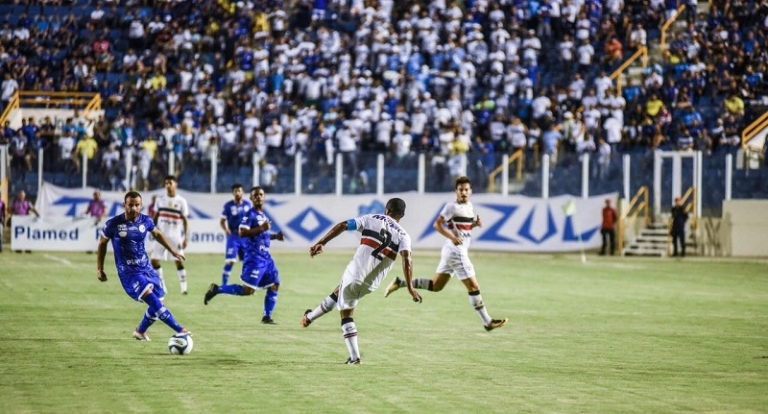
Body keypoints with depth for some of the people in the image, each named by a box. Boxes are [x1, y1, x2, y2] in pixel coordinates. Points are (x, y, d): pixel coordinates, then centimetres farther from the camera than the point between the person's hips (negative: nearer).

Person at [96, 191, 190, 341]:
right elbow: (102, 243, 5)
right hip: (128, 273, -6)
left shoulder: (146, 221, -1)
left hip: (146, 268, 6)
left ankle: (140, 331, 31)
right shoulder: (113, 224, -12)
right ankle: (179, 330, -30)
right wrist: (99, 269, 7)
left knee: (158, 304, 5)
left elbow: (157, 234, 22)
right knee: (152, 299, -25)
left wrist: (173, 250, 27)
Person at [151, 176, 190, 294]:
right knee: (154, 260, -1)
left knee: (179, 261, -6)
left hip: (175, 236, -3)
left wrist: (186, 237, -8)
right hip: (161, 235, 3)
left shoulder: (181, 201, -3)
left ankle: (184, 287, 0)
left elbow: (185, 220, -2)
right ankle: (161, 287, 8)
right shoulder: (160, 199, 4)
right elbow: (155, 216, 11)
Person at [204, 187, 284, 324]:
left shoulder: (263, 215, 17)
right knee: (248, 290, -12)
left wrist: (275, 236, 13)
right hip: (254, 257, -9)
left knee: (274, 285, 4)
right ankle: (216, 289, 1)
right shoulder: (250, 214, -10)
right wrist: (261, 228, -26)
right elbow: (242, 232, -22)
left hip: (266, 257, 9)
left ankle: (267, 317, 11)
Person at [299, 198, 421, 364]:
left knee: (347, 313, 19)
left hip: (355, 274, -3)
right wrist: (410, 288, -15)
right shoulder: (403, 236, 3)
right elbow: (406, 260, -13)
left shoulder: (372, 219, 3)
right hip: (371, 284, 3)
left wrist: (321, 243, -1)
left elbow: (342, 226, -5)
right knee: (339, 292, 28)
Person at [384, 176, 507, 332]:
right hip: (456, 252, -9)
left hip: (454, 252, 9)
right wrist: (452, 237, -27)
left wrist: (475, 223, 4)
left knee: (435, 286, 14)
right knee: (473, 287, -6)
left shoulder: (469, 206, 13)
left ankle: (400, 283, 17)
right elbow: (437, 224, -17)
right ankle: (487, 322, -1)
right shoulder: (452, 207, -13)